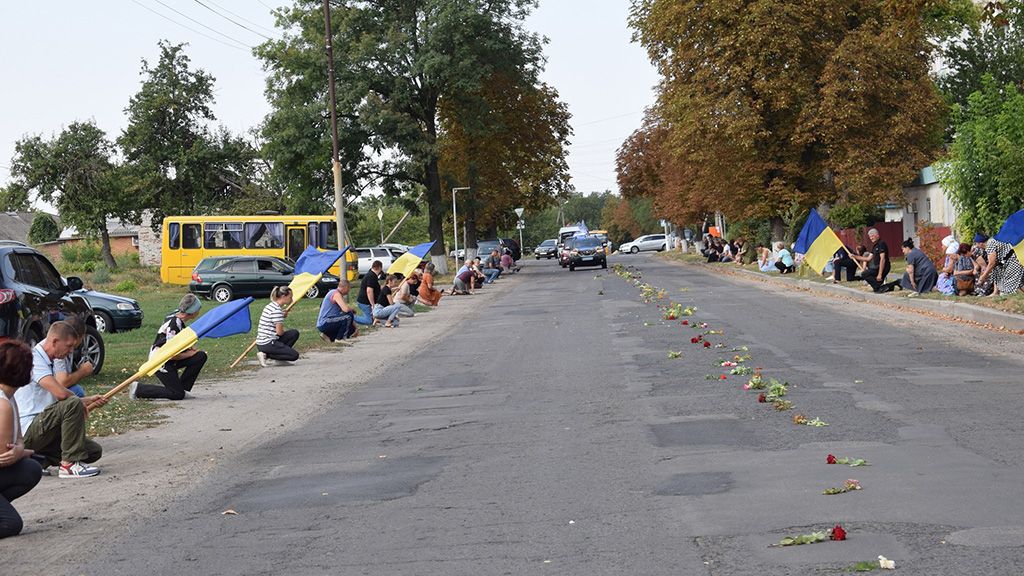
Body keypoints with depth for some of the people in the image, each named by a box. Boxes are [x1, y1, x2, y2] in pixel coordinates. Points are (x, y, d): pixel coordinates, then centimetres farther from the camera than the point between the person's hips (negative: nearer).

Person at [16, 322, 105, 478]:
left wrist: (89, 402, 9)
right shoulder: (34, 359, -13)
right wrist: (82, 402, -6)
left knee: (94, 451, 1)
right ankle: (70, 464, -23)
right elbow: (60, 393, -26)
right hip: (28, 430, -10)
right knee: (73, 404, -29)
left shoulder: (47, 362, 19)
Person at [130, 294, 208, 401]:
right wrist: (191, 353, -11)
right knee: (177, 394, -7)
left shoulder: (177, 316, 1)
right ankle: (138, 389, 0)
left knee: (201, 356, -3)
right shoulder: (174, 325, -27)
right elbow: (172, 355, -25)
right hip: (159, 362, -9)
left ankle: (182, 388, 7)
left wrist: (192, 348, 2)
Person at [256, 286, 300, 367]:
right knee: (294, 355, -7)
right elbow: (279, 332, -17)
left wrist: (283, 316, 6)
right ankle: (266, 355, -8)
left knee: (294, 333, 12)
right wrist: (285, 332, 6)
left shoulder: (270, 306, 14)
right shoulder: (277, 310, -16)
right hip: (268, 344, -9)